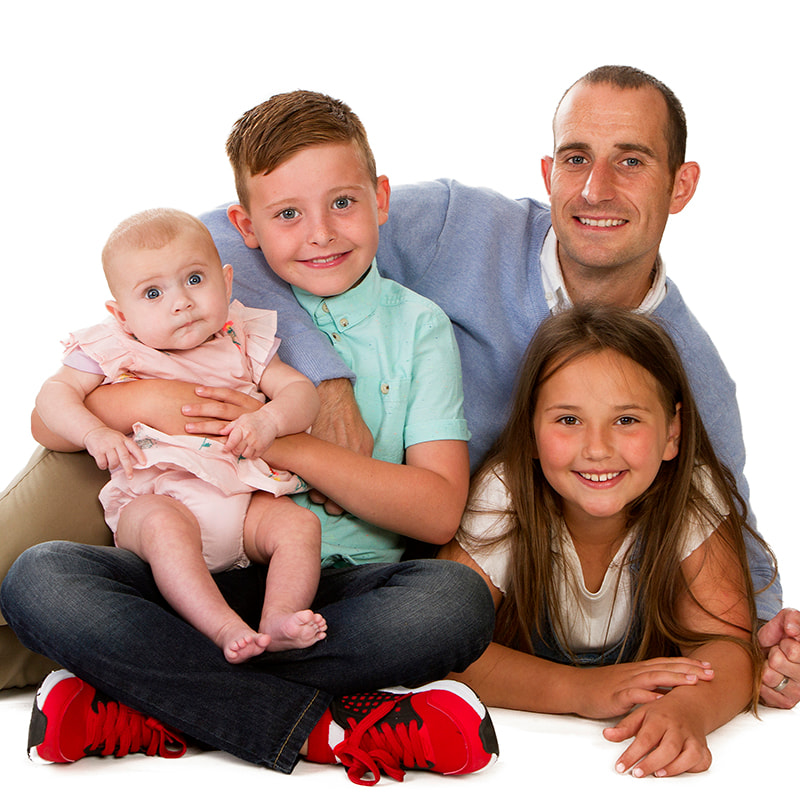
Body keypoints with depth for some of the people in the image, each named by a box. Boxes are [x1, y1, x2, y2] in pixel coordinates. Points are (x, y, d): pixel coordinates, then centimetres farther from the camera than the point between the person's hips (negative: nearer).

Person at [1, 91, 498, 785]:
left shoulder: (417, 325, 7)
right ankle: (325, 725, -29)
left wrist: (286, 444, -13)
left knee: (459, 601, -33)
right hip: (208, 580, 1)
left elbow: (439, 512, -4)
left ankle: (156, 712, -28)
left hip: (350, 587, -1)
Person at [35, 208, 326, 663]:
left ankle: (279, 618, -31)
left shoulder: (244, 344, 12)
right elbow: (55, 394, 3)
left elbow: (302, 391, 6)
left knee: (300, 523, -21)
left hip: (244, 501, 4)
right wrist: (94, 431, -18)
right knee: (166, 526, -36)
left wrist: (269, 420, -17)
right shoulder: (112, 350, 7)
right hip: (154, 499, -3)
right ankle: (224, 628, -43)